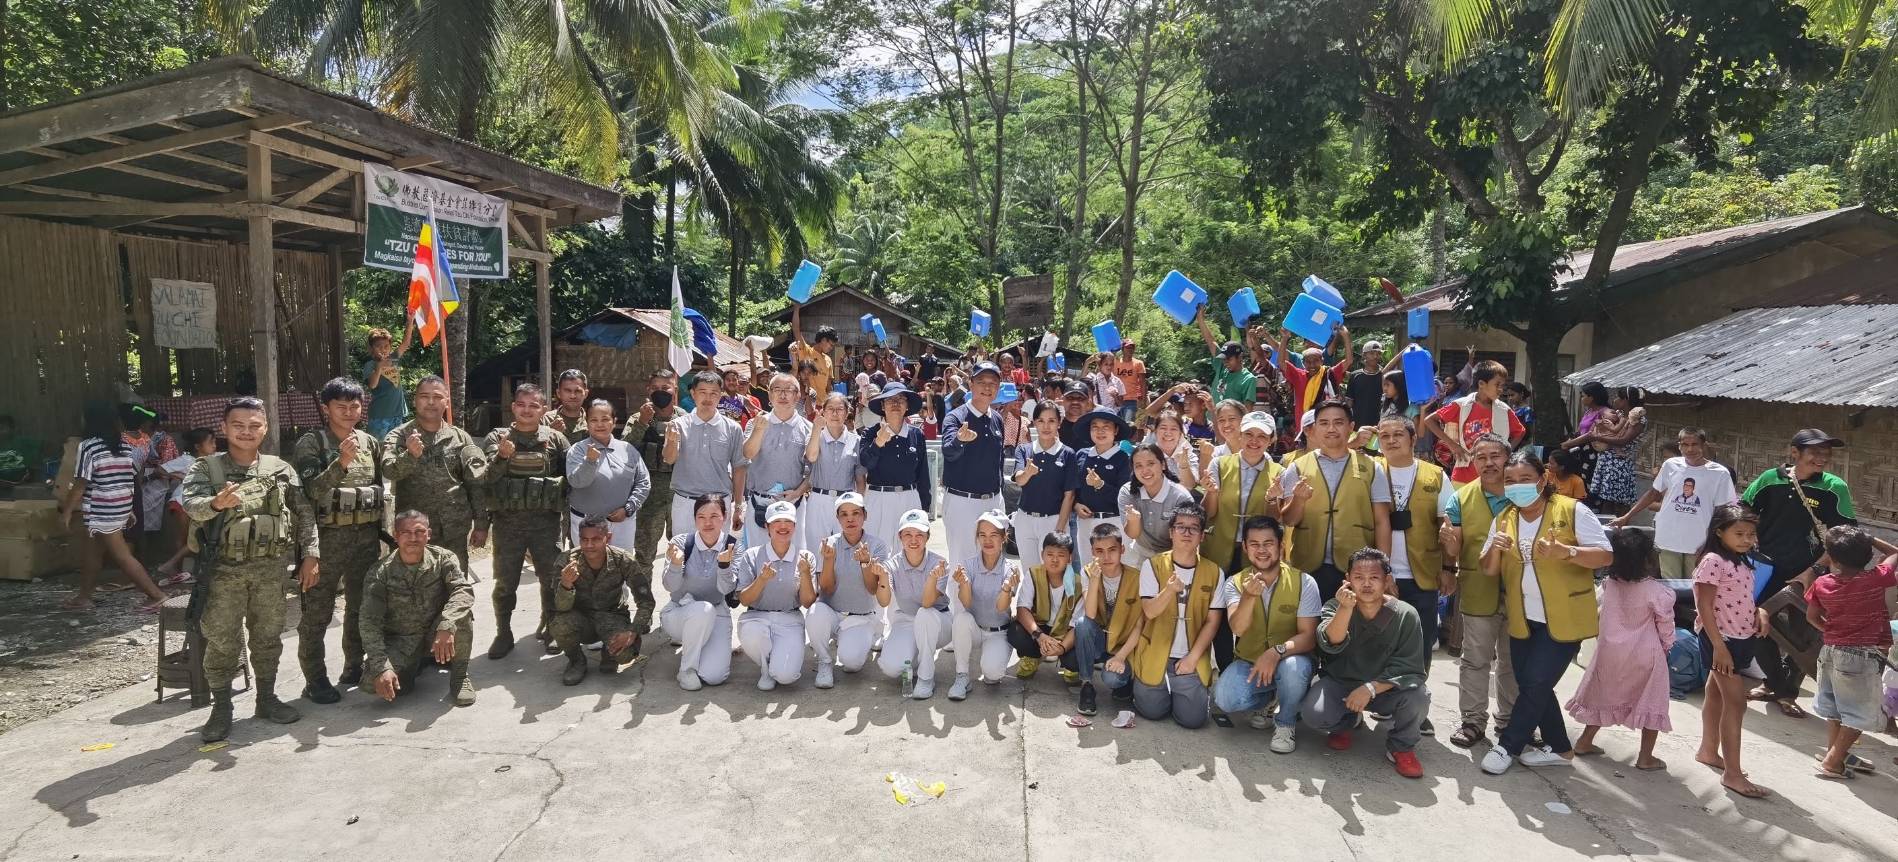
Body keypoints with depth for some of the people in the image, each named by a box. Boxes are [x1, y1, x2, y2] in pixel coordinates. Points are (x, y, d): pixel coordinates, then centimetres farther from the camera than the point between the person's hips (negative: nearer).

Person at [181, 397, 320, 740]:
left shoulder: (281, 469, 6)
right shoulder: (206, 469, 0)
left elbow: (304, 513, 7)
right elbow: (191, 504, -17)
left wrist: (310, 554, 0)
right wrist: (216, 503, -39)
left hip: (270, 568, 2)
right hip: (224, 569, -2)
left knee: (268, 635, 11)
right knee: (221, 640, 2)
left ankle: (266, 698, 25)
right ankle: (221, 709, 14)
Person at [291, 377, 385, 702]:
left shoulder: (370, 443, 9)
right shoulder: (311, 442, -6)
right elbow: (312, 490, -17)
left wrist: (384, 532, 12)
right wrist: (341, 462, -30)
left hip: (367, 536, 5)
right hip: (327, 536, -5)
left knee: (361, 606, 14)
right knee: (318, 612, 0)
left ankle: (355, 668, 26)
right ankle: (315, 679, 8)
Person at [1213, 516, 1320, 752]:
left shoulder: (1304, 582, -11)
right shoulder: (1235, 583, -7)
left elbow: (1308, 637, -15)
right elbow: (1238, 628, -23)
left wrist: (1277, 652, -34)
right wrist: (1249, 596, -42)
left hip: (1289, 660, -2)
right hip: (1248, 662, 2)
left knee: (1294, 667, -37)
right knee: (1224, 698, -26)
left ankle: (1286, 722, -5)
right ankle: (1265, 700, 11)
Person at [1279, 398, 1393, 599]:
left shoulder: (1371, 468, 6)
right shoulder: (1297, 468, 5)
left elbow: (1382, 522, 6)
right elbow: (1287, 520, 3)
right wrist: (1298, 500, -18)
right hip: (1309, 569, 0)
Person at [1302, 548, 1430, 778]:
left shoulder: (1406, 615, -12)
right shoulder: (1335, 607, -11)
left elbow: (1410, 668, -16)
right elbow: (1331, 643, -31)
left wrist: (1371, 688, -30)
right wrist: (1346, 608, -49)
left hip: (1386, 687, 0)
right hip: (1341, 683, 1)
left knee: (1418, 697, -31)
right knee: (1314, 713, -28)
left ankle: (1400, 747, 1)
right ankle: (1346, 722, 11)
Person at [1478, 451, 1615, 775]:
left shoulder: (1572, 511, -10)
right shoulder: (1503, 520, 6)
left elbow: (1605, 555, -14)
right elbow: (1489, 571, 4)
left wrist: (1566, 551, -31)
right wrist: (1495, 549, -18)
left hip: (1565, 619, -6)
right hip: (1523, 620, 6)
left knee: (1536, 684, -4)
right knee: (1530, 685, 12)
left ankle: (1508, 746, 11)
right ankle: (1559, 748, 29)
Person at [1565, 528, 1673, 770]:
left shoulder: (1609, 585, -9)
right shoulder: (1655, 591, -18)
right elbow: (1665, 622, -6)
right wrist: (1667, 644, 12)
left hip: (1610, 650, 4)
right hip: (1645, 654, -4)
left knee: (1603, 696, 18)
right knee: (1650, 702, 11)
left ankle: (1584, 742, 25)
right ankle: (1645, 757, 13)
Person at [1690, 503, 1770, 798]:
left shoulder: (1743, 561, 9)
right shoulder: (1713, 561, -18)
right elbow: (1704, 607, -20)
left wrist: (1758, 613, -1)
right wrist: (1718, 646, -22)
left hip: (1741, 636, 9)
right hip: (1719, 637, -9)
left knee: (1717, 694, 20)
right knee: (1736, 701, -10)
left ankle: (1708, 751, 34)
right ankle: (1732, 773, -6)